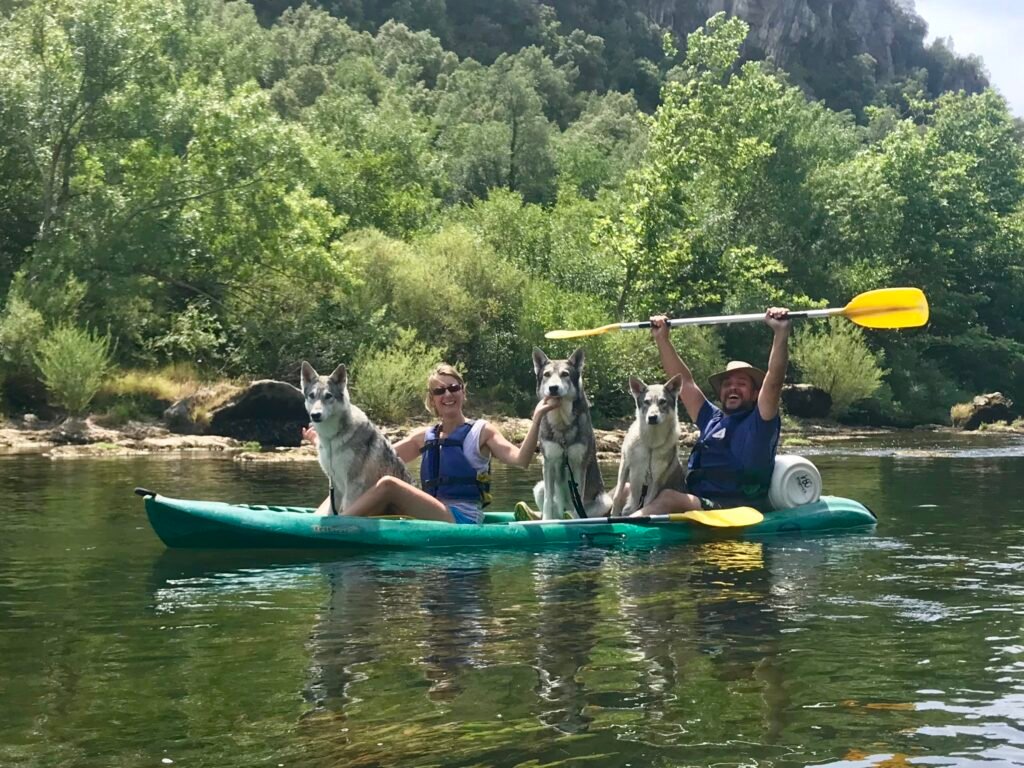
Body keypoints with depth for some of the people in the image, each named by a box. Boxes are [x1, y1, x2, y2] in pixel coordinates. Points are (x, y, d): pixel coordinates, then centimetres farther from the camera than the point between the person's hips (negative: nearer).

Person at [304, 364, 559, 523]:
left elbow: (520, 460, -10)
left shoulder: (481, 431, 5)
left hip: (463, 521, -5)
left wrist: (537, 419, -22)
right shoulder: (425, 437, 20)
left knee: (388, 485, -26)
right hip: (432, 519, 6)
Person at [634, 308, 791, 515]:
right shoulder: (712, 420, 25)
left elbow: (773, 381, -9)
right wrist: (662, 339, 28)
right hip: (696, 504, 8)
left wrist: (781, 332, -17)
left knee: (669, 498, -32)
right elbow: (685, 381, 29)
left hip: (736, 512, -8)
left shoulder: (759, 422, 6)